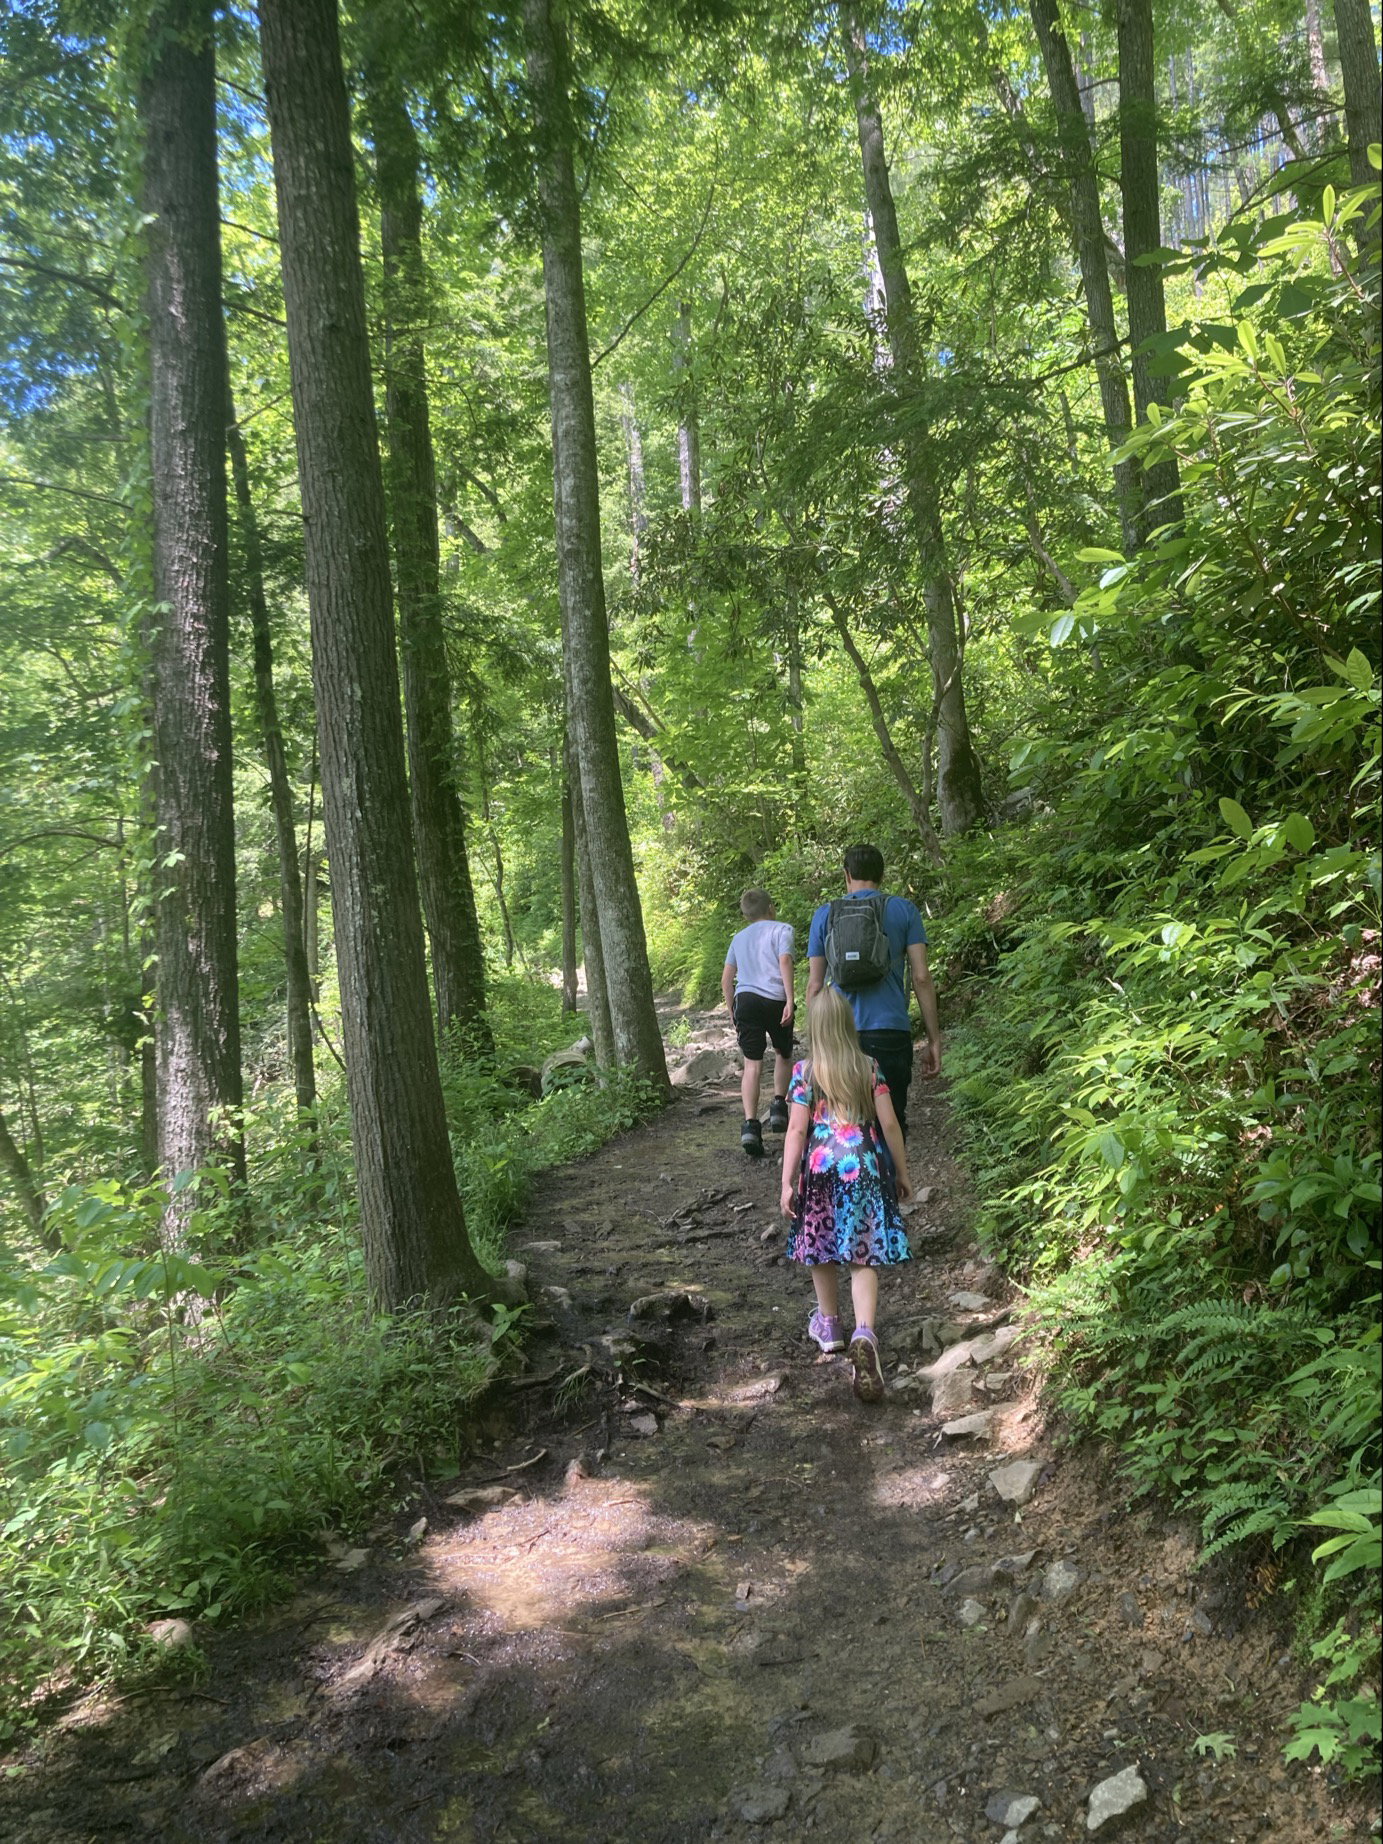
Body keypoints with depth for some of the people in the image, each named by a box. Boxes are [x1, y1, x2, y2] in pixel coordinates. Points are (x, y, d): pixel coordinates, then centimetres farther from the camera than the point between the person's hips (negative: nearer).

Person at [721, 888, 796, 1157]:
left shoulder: (739, 938, 23)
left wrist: (733, 1014, 26)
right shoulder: (782, 930, 9)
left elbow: (726, 980, 19)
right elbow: (784, 961, -9)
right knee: (783, 1055, 22)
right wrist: (790, 1000, -14)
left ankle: (750, 1125, -15)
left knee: (752, 1064, -2)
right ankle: (779, 1105, 10)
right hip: (775, 1000, -2)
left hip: (745, 999, 3)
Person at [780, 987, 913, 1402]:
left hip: (820, 1169, 0)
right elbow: (889, 1123, 0)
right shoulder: (869, 1067, 1)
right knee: (863, 1258, 1)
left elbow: (796, 1130, -6)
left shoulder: (805, 1072, -3)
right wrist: (902, 1172, 11)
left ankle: (828, 1324, 35)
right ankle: (865, 1334, -19)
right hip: (865, 1169, 0)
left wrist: (787, 1183, -3)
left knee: (821, 1249, 20)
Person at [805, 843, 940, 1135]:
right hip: (891, 1033, -1)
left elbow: (814, 985, 7)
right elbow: (921, 977, -1)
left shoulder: (825, 915, 8)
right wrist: (934, 1039, 4)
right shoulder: (903, 910, 4)